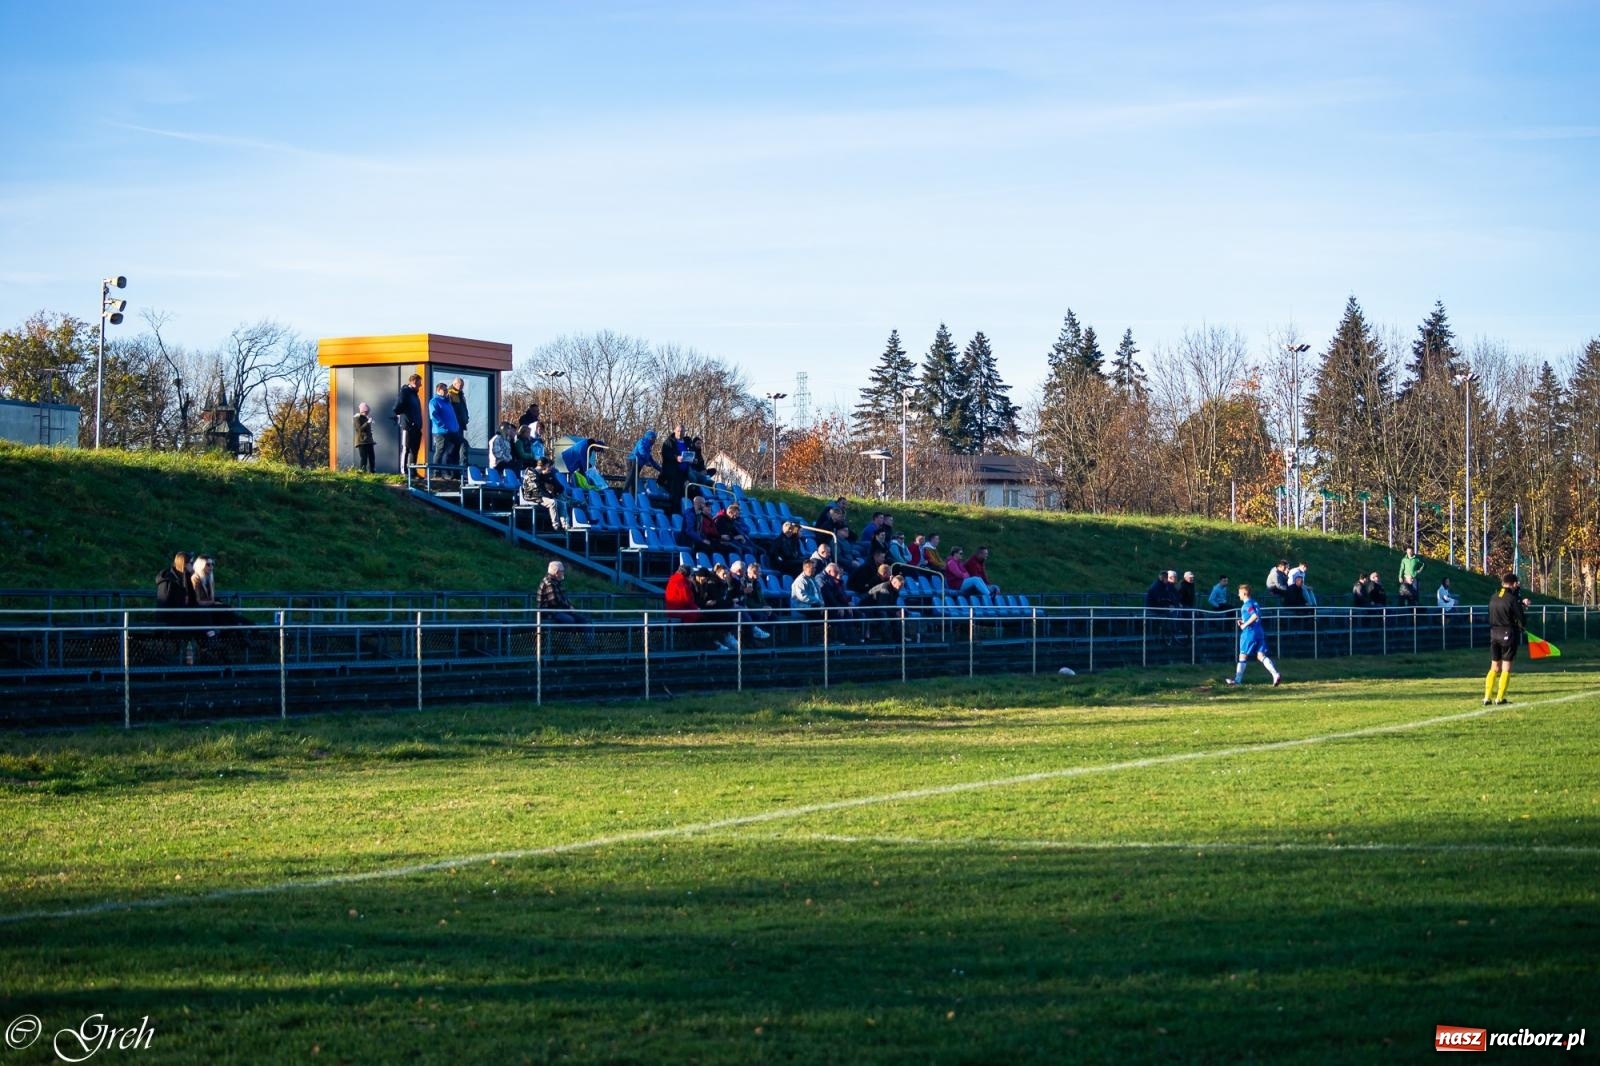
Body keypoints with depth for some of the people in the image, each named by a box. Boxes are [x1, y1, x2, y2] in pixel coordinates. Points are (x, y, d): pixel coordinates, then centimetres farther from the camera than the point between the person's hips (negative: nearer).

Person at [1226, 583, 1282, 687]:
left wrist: (1244, 624, -16)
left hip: (1249, 633, -8)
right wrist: (1243, 622, 17)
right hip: (1260, 632, 8)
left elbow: (1255, 616, -26)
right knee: (1261, 656, 2)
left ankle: (1237, 680, 14)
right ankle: (1276, 674, -16)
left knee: (1243, 655, 5)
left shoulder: (1247, 604, -12)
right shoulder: (1254, 603, 16)